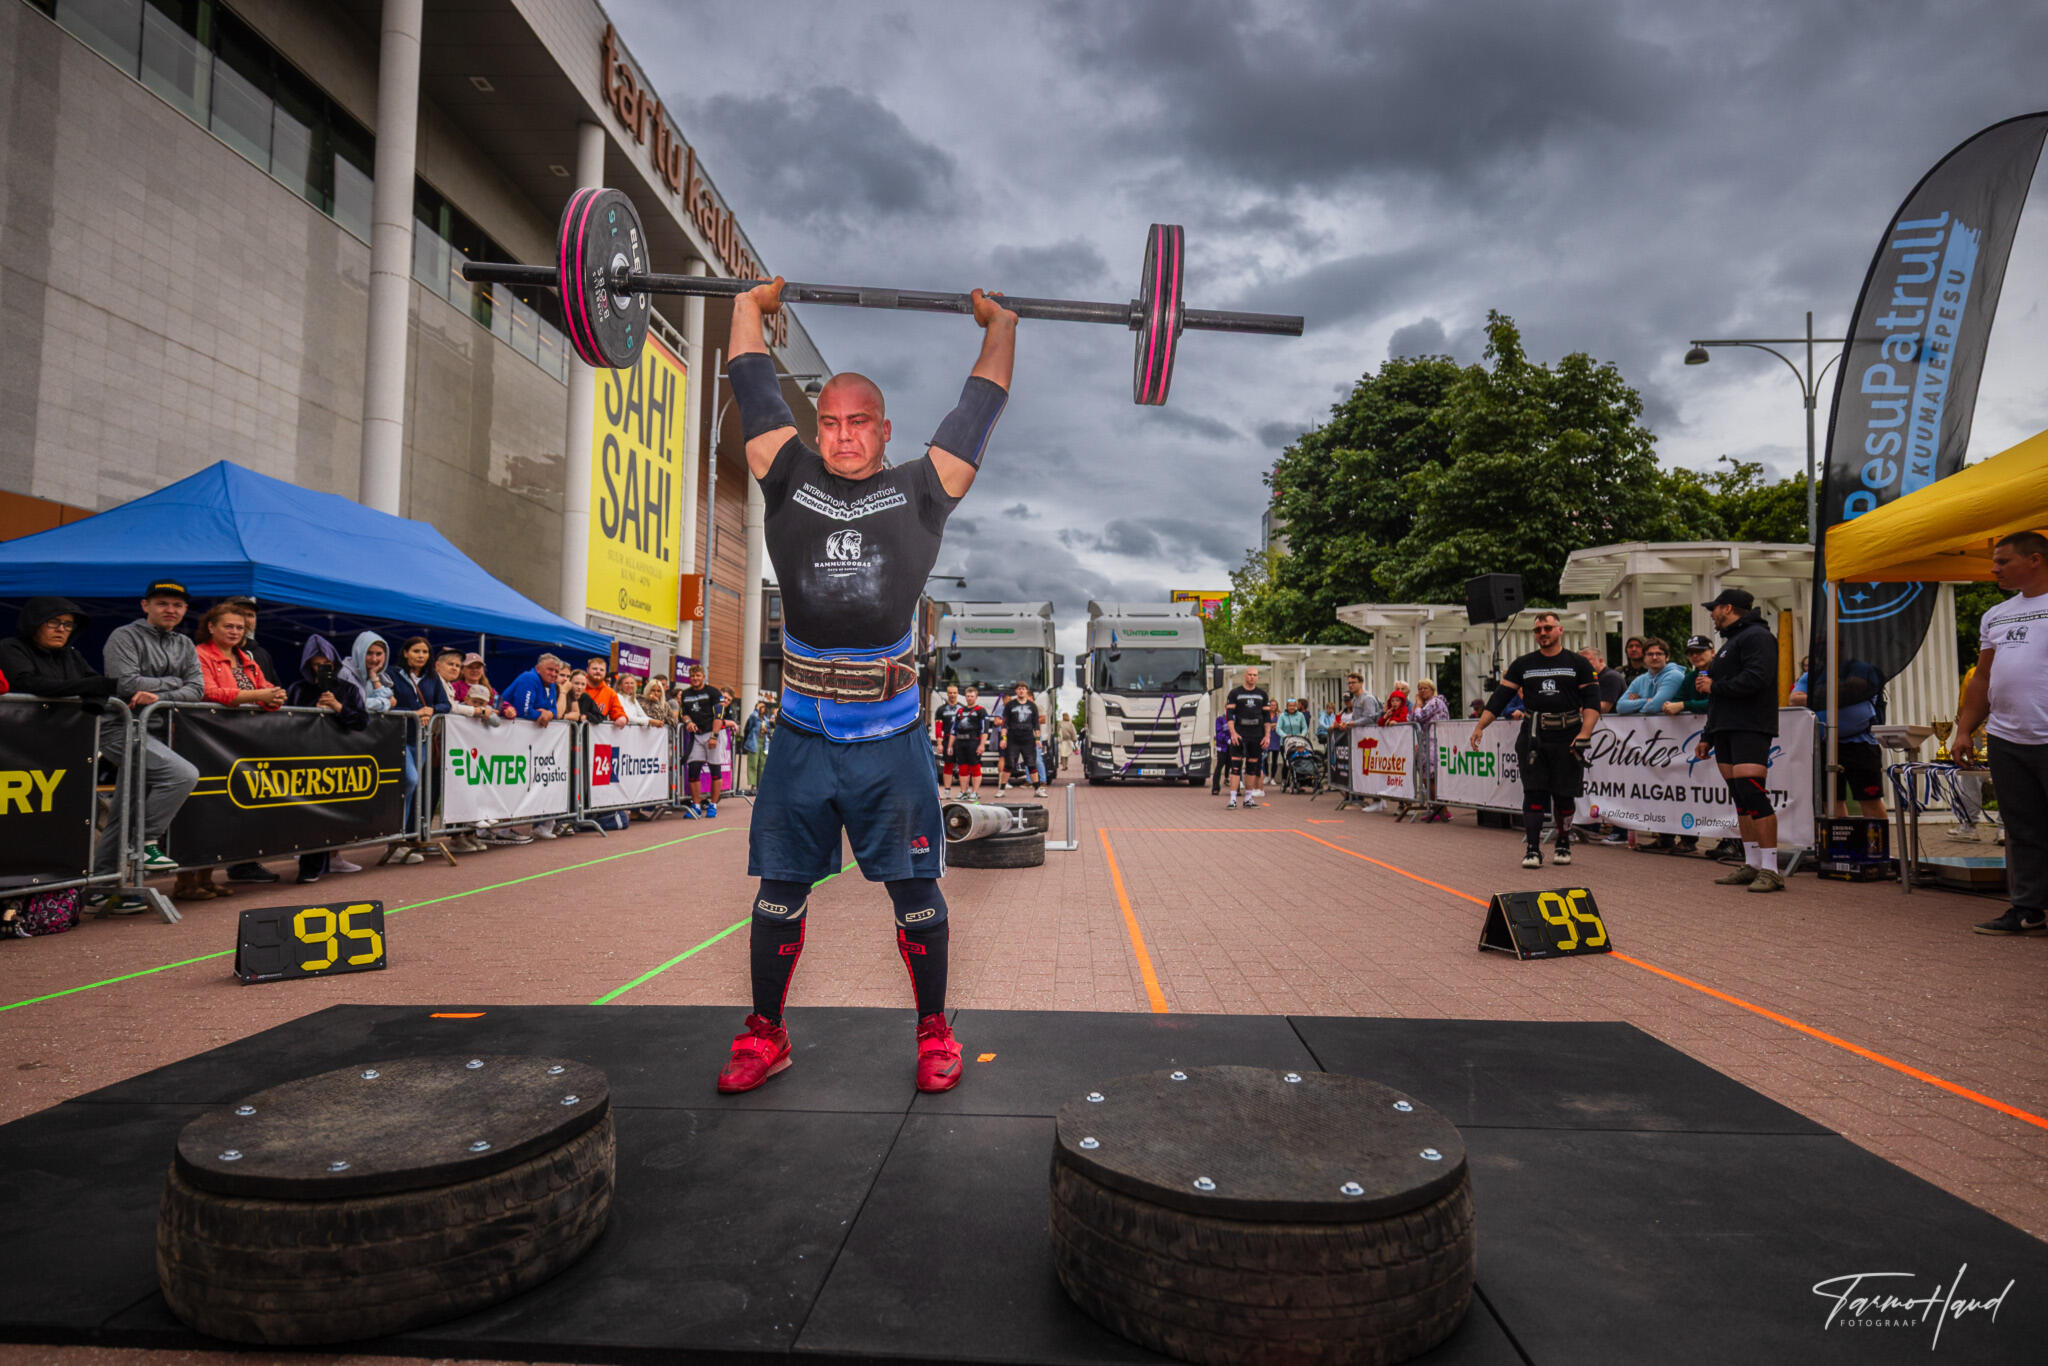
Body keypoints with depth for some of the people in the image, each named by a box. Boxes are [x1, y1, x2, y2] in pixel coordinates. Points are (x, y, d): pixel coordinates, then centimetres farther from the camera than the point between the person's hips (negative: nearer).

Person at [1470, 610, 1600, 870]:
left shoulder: (1579, 664, 5)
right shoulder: (1523, 665, 9)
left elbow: (1592, 702, 0)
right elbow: (1500, 697, 7)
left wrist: (1584, 734, -13)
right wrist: (1480, 726, -3)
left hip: (1566, 738, -1)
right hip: (1533, 738, 1)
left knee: (1564, 795, 5)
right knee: (1534, 793, -5)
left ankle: (1563, 845, 23)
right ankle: (1532, 849, -4)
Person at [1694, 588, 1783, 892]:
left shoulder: (1757, 636, -6)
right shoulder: (1730, 642, 25)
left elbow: (1756, 678, -23)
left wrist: (1713, 686, -10)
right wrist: (1707, 737, 24)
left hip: (1750, 729, -10)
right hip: (1726, 730, 10)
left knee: (1752, 793, -15)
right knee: (1739, 798, 9)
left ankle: (1770, 869, -13)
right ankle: (1752, 864, 13)